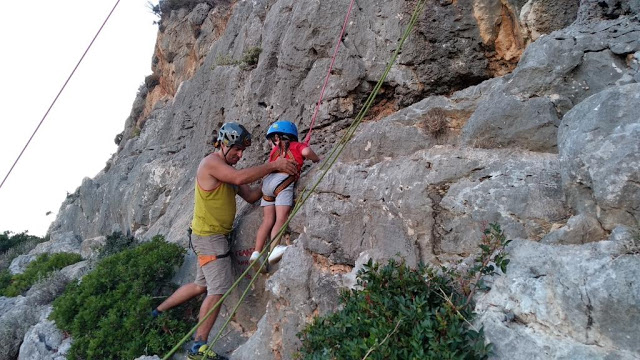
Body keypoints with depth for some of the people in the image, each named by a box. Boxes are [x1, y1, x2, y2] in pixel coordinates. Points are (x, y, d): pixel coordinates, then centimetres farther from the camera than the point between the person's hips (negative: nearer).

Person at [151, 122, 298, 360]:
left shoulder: (227, 169, 14)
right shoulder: (211, 162, -14)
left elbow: (250, 196, 8)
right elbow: (240, 178, -31)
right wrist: (273, 165, -27)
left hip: (214, 236, 10)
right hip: (208, 236, -10)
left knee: (202, 285, 20)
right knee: (218, 290, -7)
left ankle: (158, 312, 35)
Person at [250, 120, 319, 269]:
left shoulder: (275, 150, 29)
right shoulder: (297, 145, 18)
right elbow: (306, 152, -2)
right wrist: (317, 160, 14)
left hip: (267, 181, 5)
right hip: (283, 180, -5)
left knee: (268, 220, 6)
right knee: (281, 218, -13)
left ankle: (257, 252, 0)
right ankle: (274, 249, -28)